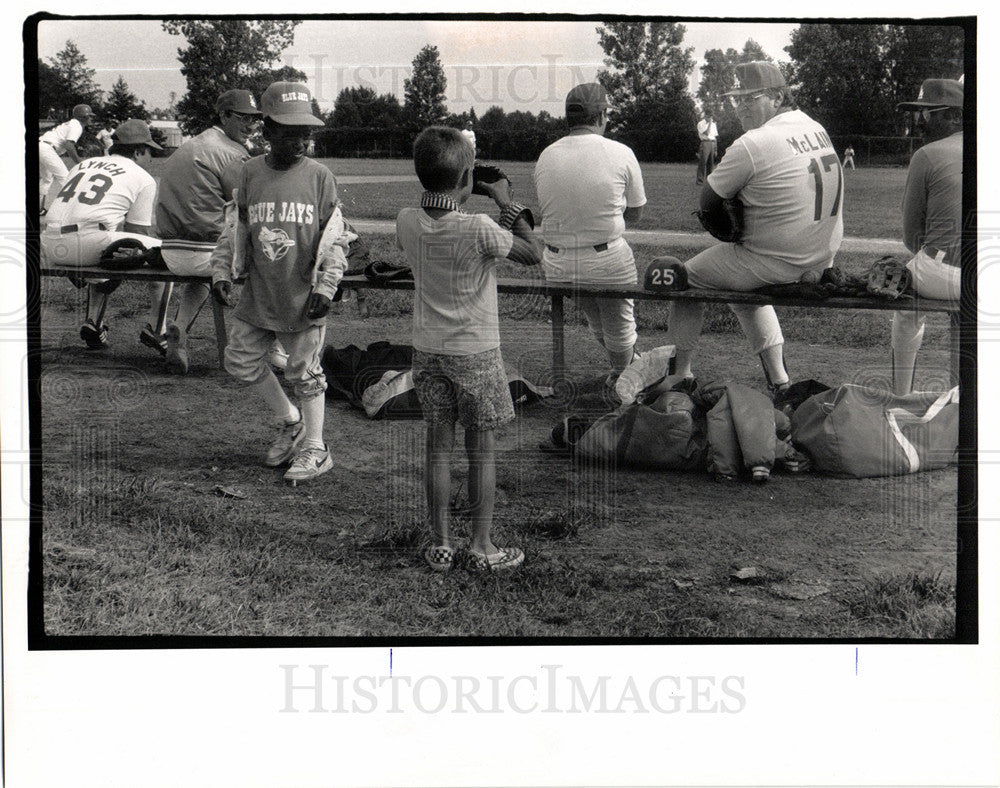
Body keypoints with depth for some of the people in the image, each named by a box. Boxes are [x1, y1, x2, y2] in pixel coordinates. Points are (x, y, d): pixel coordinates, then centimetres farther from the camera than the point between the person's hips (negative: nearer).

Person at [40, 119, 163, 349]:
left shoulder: (82, 165, 31)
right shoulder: (144, 179, 14)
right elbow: (138, 232, 10)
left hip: (51, 248, 6)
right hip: (90, 243, -6)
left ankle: (93, 322, 17)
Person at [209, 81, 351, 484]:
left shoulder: (319, 177, -7)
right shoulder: (248, 174, -1)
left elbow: (334, 239, -3)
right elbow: (234, 230, 8)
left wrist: (325, 287, -10)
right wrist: (222, 272, -1)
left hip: (303, 297, -4)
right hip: (258, 294, 4)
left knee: (304, 371, 5)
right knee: (241, 361, 10)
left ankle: (314, 448, 20)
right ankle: (289, 421, 31)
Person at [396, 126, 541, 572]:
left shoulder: (407, 222, -7)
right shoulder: (479, 229, -21)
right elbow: (532, 254, -7)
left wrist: (452, 198, 13)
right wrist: (507, 203, 0)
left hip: (428, 348, 4)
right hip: (476, 352, -4)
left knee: (438, 445, 11)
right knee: (481, 449, 7)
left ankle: (440, 544, 17)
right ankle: (482, 547, 12)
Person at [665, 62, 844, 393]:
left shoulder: (752, 145, -18)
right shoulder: (816, 130, 7)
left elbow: (707, 201, -12)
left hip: (777, 263, -8)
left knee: (684, 276, 12)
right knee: (743, 279, 35)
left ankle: (680, 375, 20)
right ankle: (777, 378, 30)